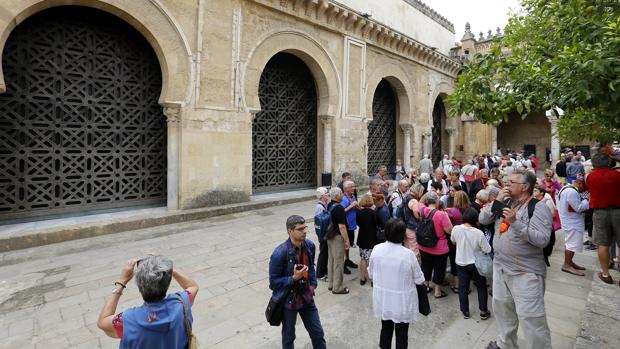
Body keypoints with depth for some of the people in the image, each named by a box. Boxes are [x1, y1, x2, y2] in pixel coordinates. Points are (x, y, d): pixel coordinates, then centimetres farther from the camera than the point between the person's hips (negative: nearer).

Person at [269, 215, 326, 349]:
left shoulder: (309, 245, -9)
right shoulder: (279, 253, -27)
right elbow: (273, 282, -18)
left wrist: (313, 284, 0)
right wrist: (294, 278, -30)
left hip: (306, 297, 5)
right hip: (288, 300, -4)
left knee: (318, 333, 17)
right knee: (288, 337, 19)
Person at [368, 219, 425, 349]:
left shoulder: (376, 249, -15)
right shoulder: (408, 254, -24)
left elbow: (371, 273, 0)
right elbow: (419, 280, -10)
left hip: (383, 299, 3)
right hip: (402, 301, -3)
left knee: (385, 328, 23)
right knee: (401, 333, 18)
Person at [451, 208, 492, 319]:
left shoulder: (456, 229, -16)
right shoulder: (478, 233, -24)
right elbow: (488, 250, -15)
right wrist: (477, 246, 3)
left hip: (461, 263, 2)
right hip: (476, 264, -1)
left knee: (463, 287, 14)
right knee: (481, 287, 20)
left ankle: (465, 311, 26)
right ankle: (483, 311, 28)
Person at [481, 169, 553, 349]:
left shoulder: (538, 207, -13)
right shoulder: (505, 202, 6)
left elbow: (543, 239, -23)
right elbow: (483, 219, 0)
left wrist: (516, 222, -30)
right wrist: (497, 201, -10)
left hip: (526, 272, -7)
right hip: (500, 267, 7)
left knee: (530, 317, 0)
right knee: (502, 308, 21)